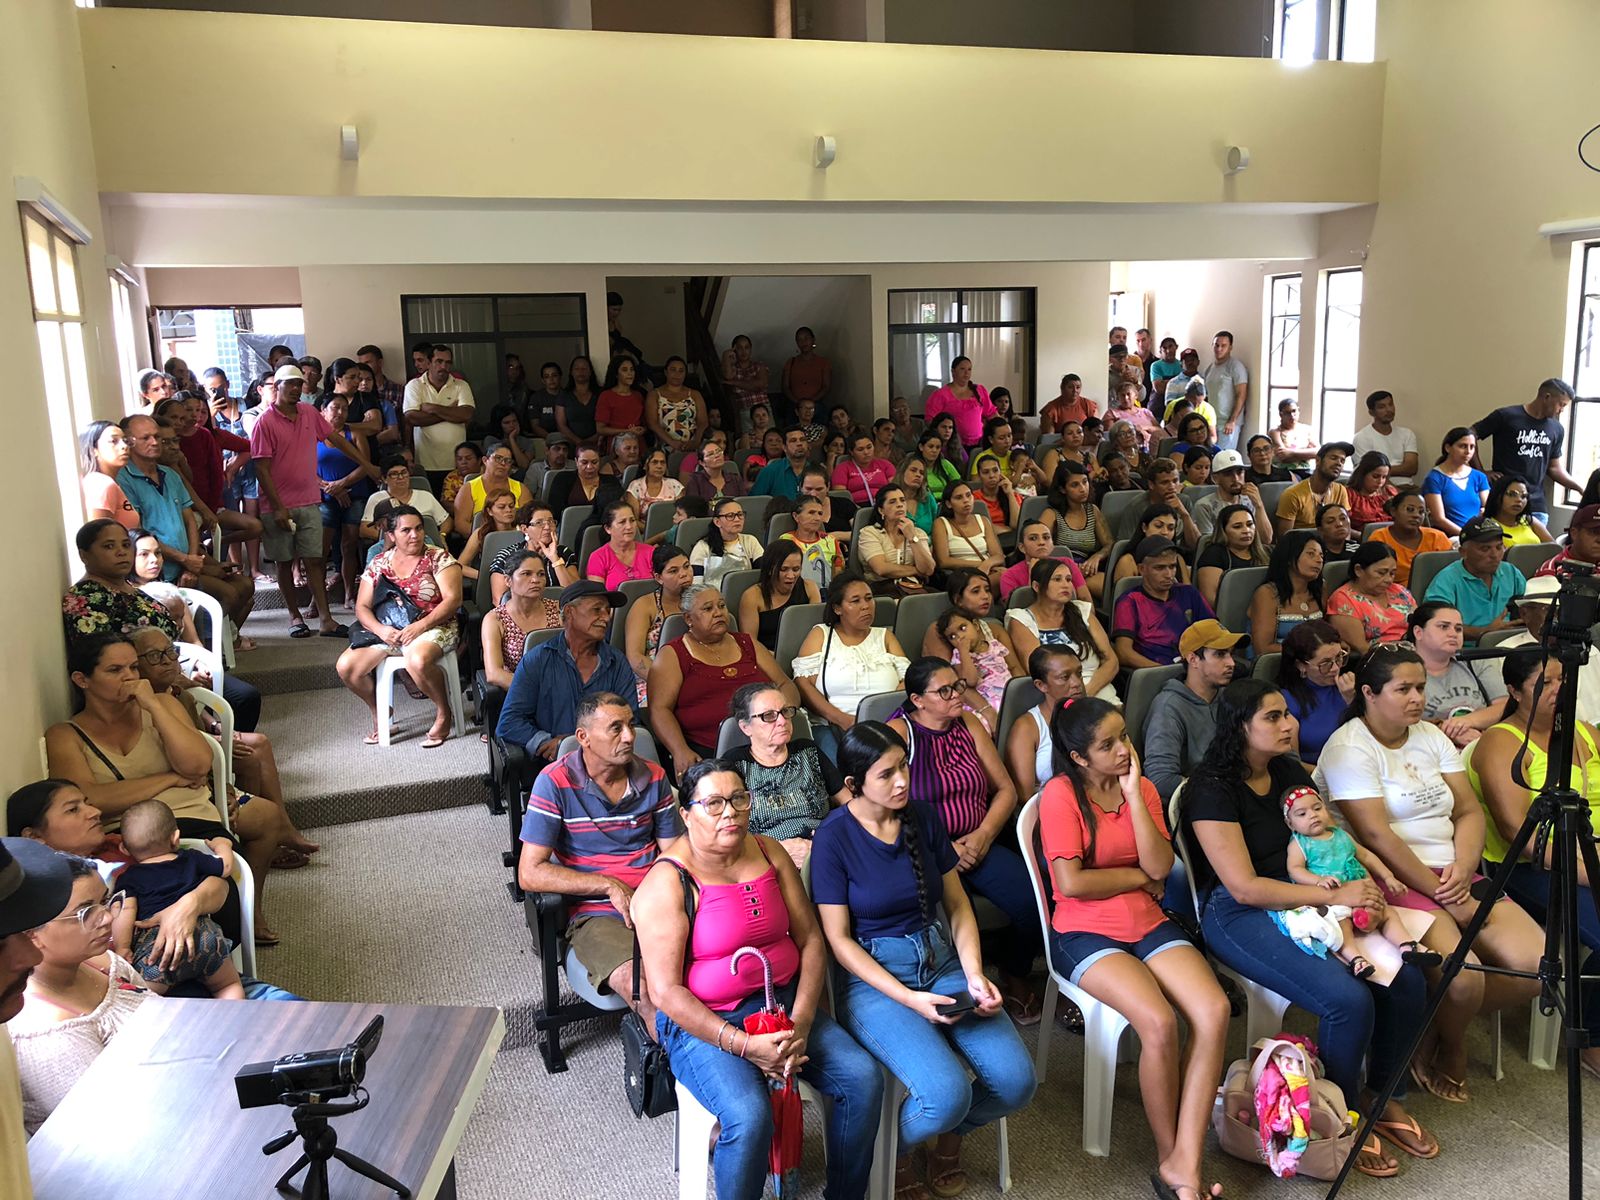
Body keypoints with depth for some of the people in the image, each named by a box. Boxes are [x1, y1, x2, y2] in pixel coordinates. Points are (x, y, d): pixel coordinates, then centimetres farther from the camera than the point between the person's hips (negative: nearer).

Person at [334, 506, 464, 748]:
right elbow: (362, 607, 9)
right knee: (346, 666, -15)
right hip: (387, 631, 5)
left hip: (433, 627, -5)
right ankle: (379, 713, 13)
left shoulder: (438, 558, -1)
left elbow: (453, 599, -10)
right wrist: (381, 630, -12)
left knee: (417, 660, -38)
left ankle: (443, 714, -10)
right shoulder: (378, 564, 10)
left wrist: (420, 626, -20)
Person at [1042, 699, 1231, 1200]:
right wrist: (1139, 876, -4)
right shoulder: (1061, 794, -10)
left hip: (1148, 924, 6)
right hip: (1085, 934, -5)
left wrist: (1133, 795, -12)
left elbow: (1161, 867, -5)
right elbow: (1070, 883, -16)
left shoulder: (1142, 787, 7)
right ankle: (1168, 1156, -2)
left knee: (1214, 1012, -20)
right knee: (1159, 1024, -27)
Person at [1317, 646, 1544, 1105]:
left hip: (1452, 876, 8)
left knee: (1536, 964, -10)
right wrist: (1443, 895, -15)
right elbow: (1376, 836, -16)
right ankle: (1449, 1046, 9)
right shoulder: (1350, 747, -10)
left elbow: (1469, 811, 10)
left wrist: (1463, 869, -10)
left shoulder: (1430, 736, 15)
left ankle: (1443, 1026, 13)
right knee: (1462, 976, -27)